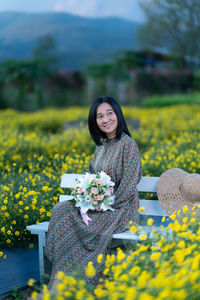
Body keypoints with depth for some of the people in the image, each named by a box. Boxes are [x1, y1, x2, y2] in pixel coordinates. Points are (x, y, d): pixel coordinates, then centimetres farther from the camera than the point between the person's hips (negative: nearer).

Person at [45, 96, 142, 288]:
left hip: (120, 207, -7)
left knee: (89, 226, -33)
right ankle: (60, 281, -20)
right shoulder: (101, 146, 13)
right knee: (61, 210, -17)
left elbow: (129, 185, -15)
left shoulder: (128, 144, -11)